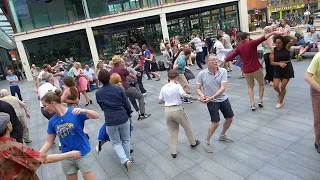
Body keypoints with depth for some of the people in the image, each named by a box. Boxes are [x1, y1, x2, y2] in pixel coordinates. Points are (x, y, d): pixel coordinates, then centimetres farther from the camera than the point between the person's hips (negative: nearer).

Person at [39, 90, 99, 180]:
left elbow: (97, 116, -23)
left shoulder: (76, 113, -16)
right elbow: (49, 142, 5)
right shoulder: (52, 121, -2)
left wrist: (84, 111, -40)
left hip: (83, 154, -4)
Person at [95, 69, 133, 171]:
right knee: (126, 140, 21)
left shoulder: (98, 93, -2)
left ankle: (125, 160, -2)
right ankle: (128, 159, 30)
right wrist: (129, 114, 16)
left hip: (110, 121, 0)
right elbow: (127, 104, -3)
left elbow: (101, 107, 11)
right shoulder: (119, 89, -6)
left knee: (116, 142, 17)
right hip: (123, 119, 0)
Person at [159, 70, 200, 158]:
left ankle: (173, 152, 19)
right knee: (187, 127, 21)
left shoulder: (163, 88, 3)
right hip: (178, 109, -3)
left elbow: (160, 101, 8)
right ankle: (193, 142, 42)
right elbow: (184, 95, -26)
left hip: (167, 110, 4)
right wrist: (194, 98, -16)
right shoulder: (177, 86, -10)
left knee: (172, 131, 16)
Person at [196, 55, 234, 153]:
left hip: (223, 98, 4)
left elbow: (223, 88, -19)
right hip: (212, 102, -4)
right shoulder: (202, 74, -14)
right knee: (215, 122, -9)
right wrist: (202, 95, -26)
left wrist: (211, 97, -28)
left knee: (230, 118, 15)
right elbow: (198, 88, -4)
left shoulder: (223, 71, -12)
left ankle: (222, 136, 43)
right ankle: (206, 142, 15)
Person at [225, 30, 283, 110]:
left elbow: (230, 57, 0)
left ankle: (252, 104, 9)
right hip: (256, 69, -3)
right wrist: (273, 33, -26)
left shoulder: (238, 48, 1)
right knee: (261, 84, 20)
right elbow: (263, 38, -21)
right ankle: (260, 101, 14)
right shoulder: (251, 43, -8)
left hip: (246, 71, 3)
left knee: (250, 87, 18)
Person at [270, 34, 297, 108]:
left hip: (287, 69, -1)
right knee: (275, 86, -5)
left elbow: (295, 39, -23)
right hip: (278, 69, 2)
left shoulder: (287, 47, -8)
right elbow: (272, 62, -7)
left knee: (283, 87, 3)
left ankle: (281, 102, 24)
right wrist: (279, 63, -22)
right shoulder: (273, 50, -6)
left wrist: (286, 35, -24)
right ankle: (279, 93, 33)